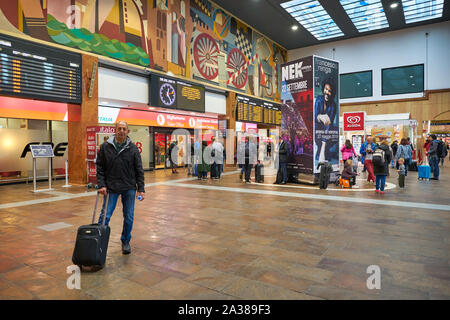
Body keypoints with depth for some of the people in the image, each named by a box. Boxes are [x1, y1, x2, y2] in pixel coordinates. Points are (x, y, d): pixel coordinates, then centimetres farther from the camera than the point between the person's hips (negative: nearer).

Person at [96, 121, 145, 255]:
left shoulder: (133, 148, 0)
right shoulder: (105, 147, 1)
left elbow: (139, 170, 1)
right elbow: (100, 168, 3)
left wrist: (141, 189, -4)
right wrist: (101, 185, -7)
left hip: (129, 188, 1)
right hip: (111, 188, 0)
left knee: (129, 218, 7)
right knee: (105, 216, 1)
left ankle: (125, 241, 26)